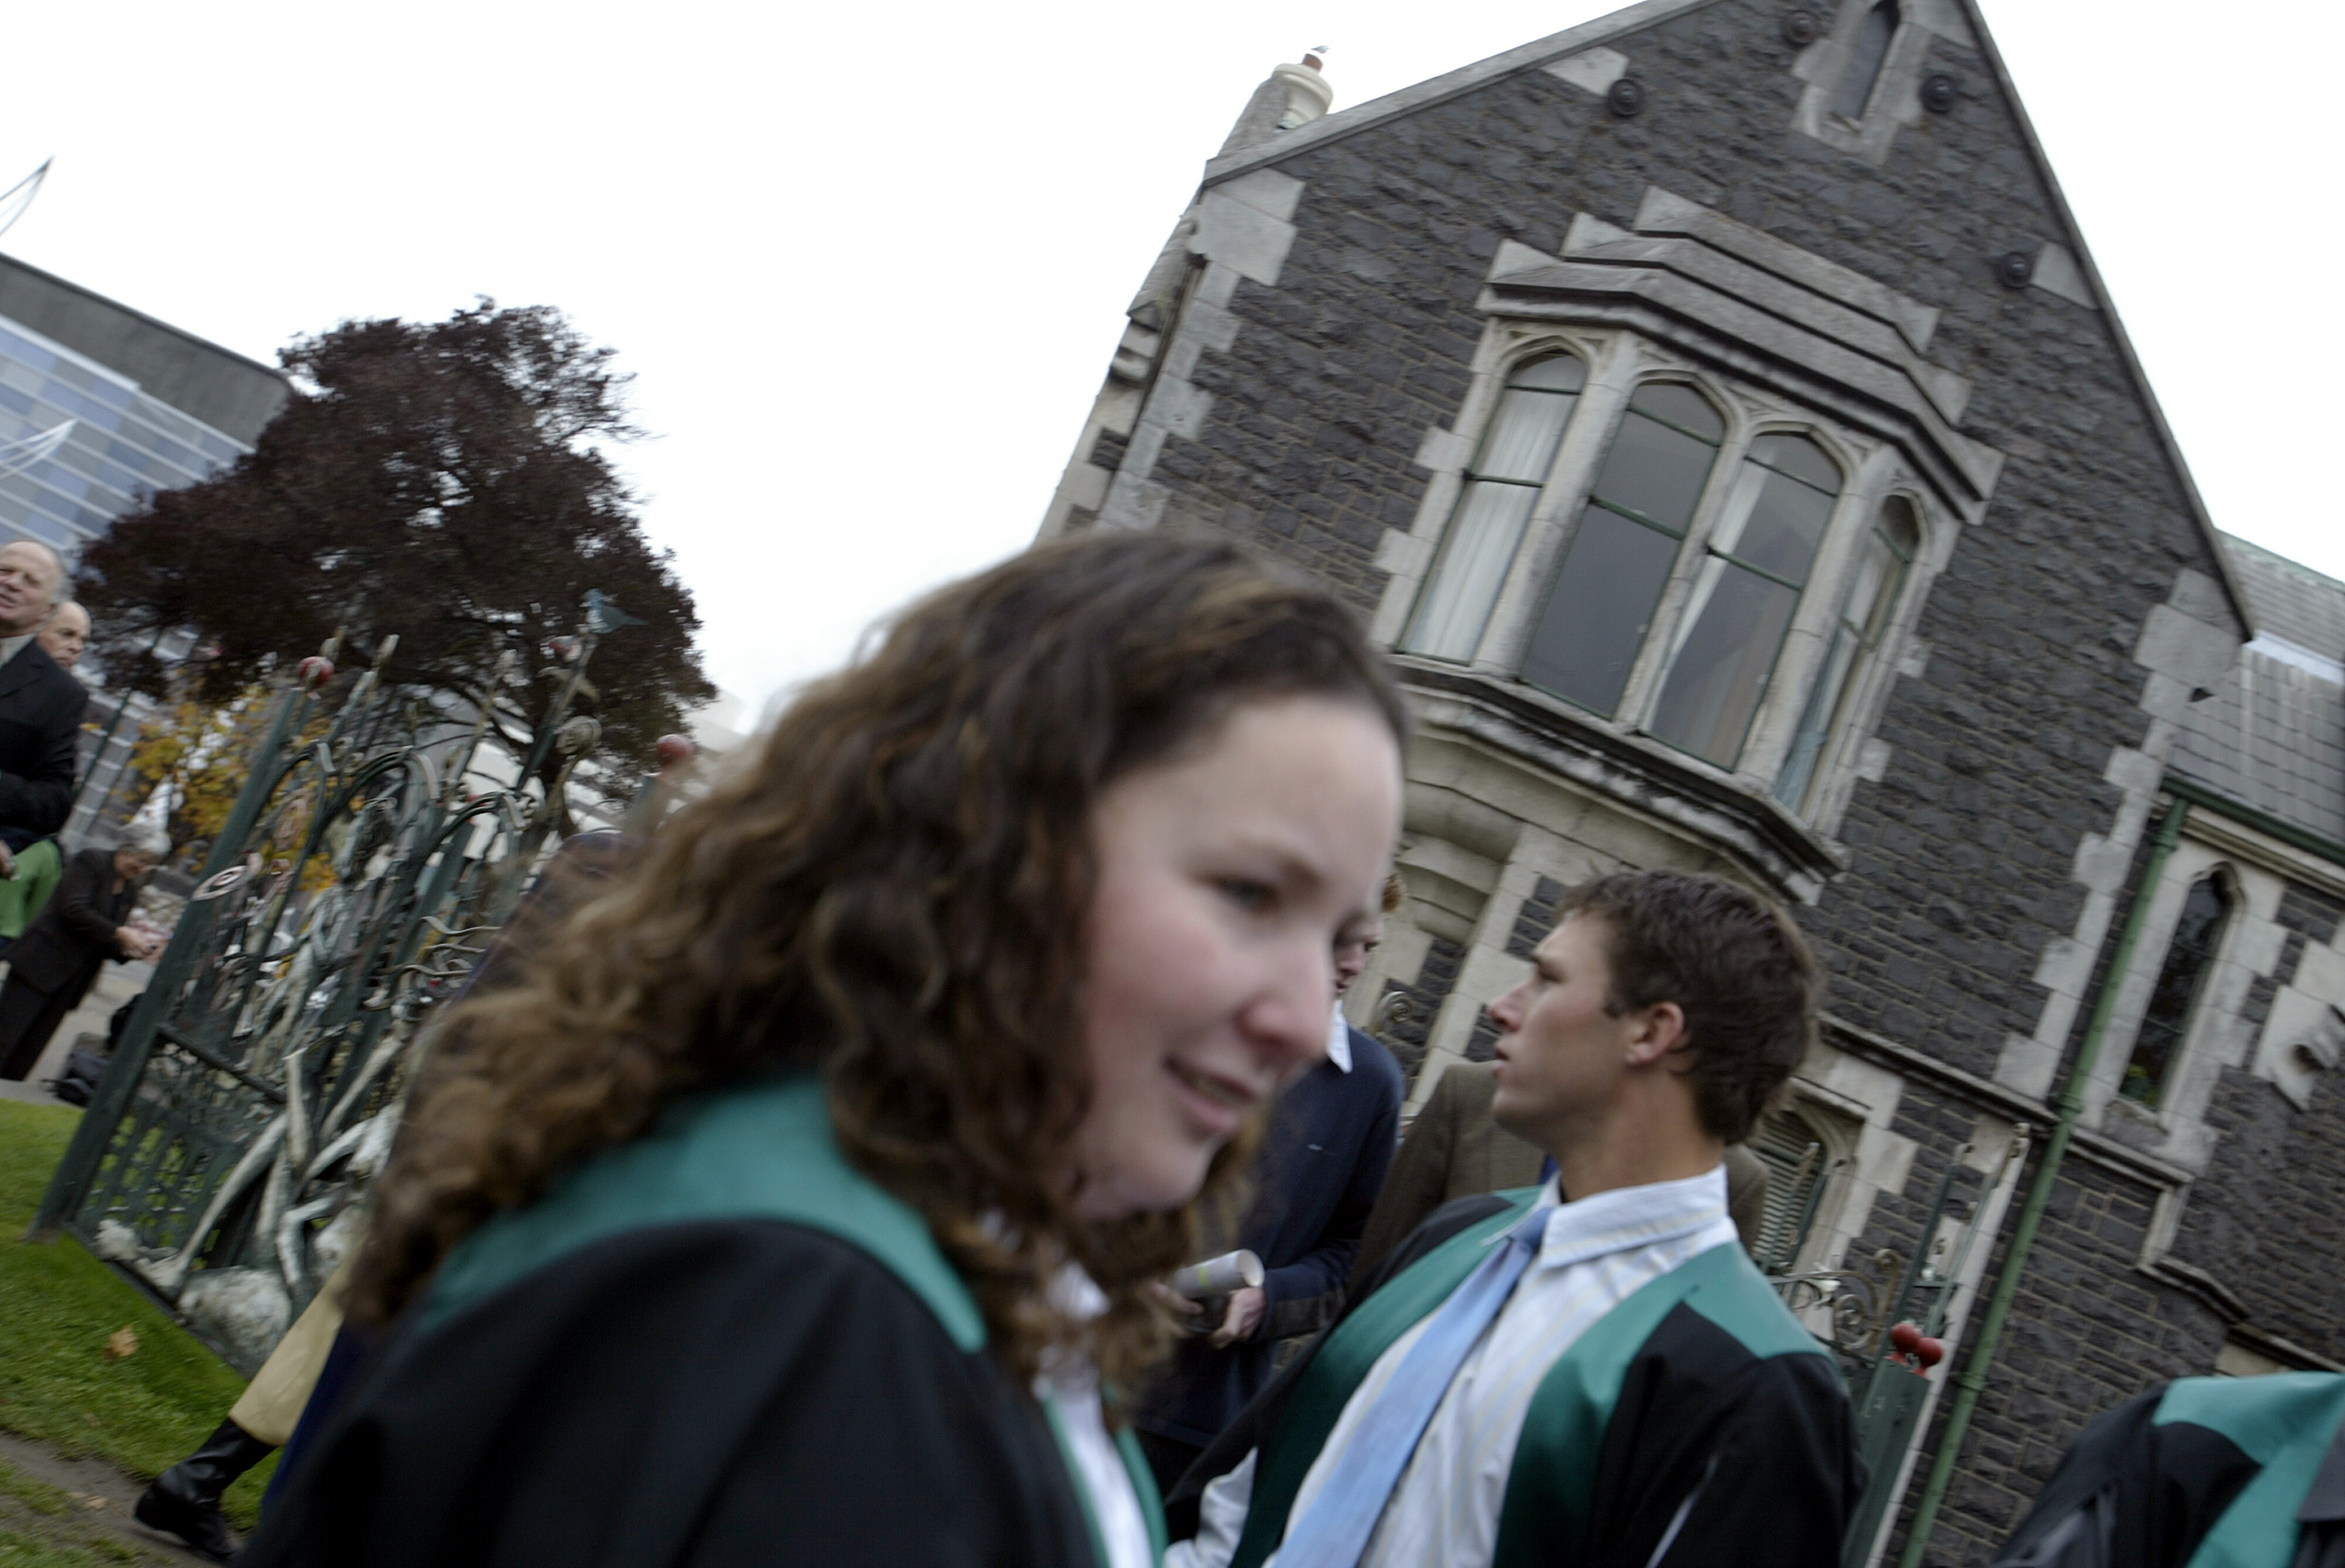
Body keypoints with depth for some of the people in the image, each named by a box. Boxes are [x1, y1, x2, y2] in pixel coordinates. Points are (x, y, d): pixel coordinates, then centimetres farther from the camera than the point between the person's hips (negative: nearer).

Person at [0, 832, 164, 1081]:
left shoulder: (130, 891, 13)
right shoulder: (91, 862, -7)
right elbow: (74, 910, -20)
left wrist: (132, 950, -6)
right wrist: (120, 933, -23)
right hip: (42, 961, -7)